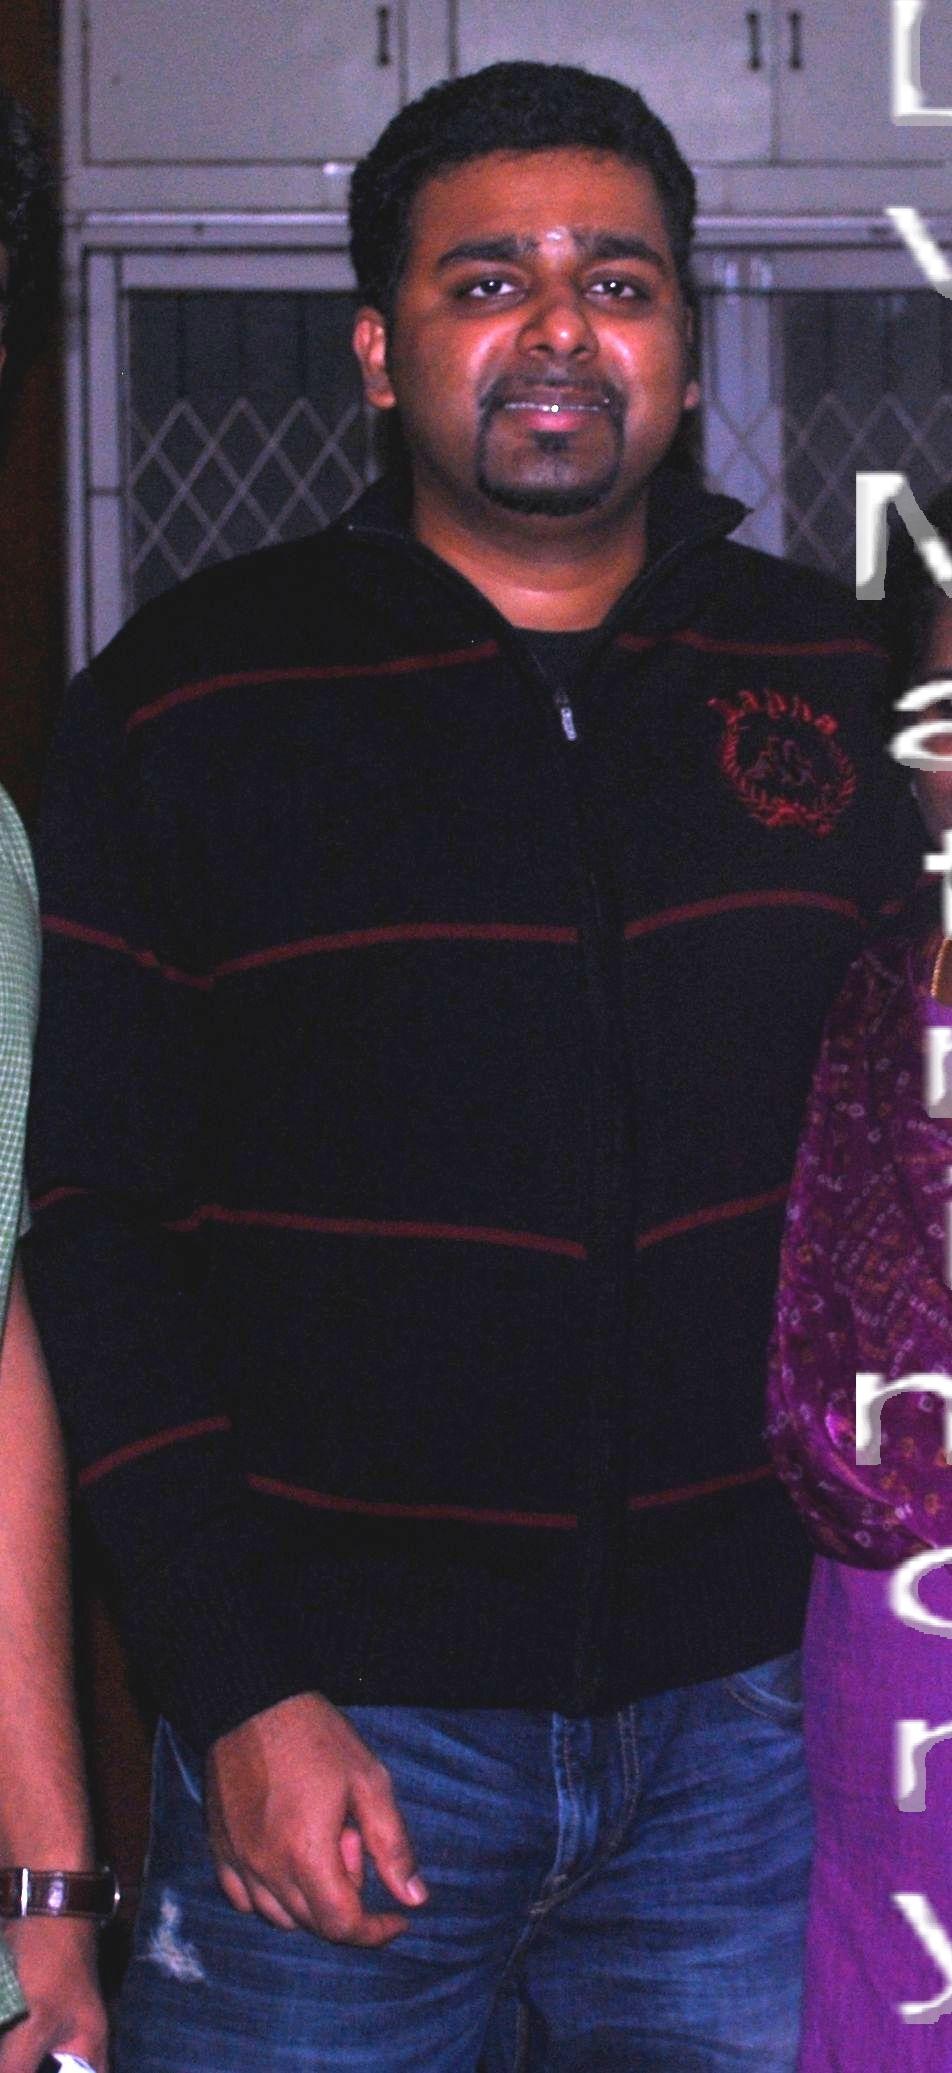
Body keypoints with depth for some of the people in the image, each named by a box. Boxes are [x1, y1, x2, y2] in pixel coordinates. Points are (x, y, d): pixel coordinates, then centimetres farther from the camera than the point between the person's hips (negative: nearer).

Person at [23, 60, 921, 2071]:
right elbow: (94, 1219, -2)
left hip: (757, 1699, 2)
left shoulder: (839, 680, 7)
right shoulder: (185, 701, 0)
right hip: (340, 1710, -2)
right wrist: (238, 1685, -9)